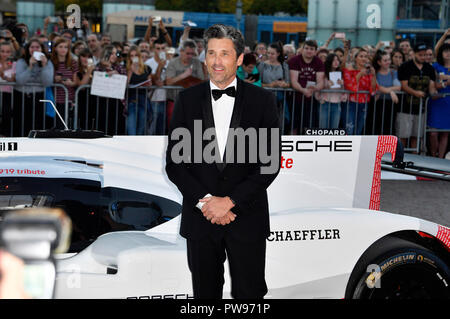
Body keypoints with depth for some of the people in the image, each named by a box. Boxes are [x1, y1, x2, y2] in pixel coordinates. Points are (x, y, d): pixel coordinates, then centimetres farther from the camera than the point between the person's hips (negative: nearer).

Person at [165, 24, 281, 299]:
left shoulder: (262, 100, 0)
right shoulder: (188, 99, 4)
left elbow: (271, 161, -5)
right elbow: (174, 161, 1)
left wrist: (230, 201, -12)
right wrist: (205, 201, -11)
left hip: (247, 217, -1)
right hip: (200, 217, 1)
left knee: (250, 293, 5)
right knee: (205, 294, 11)